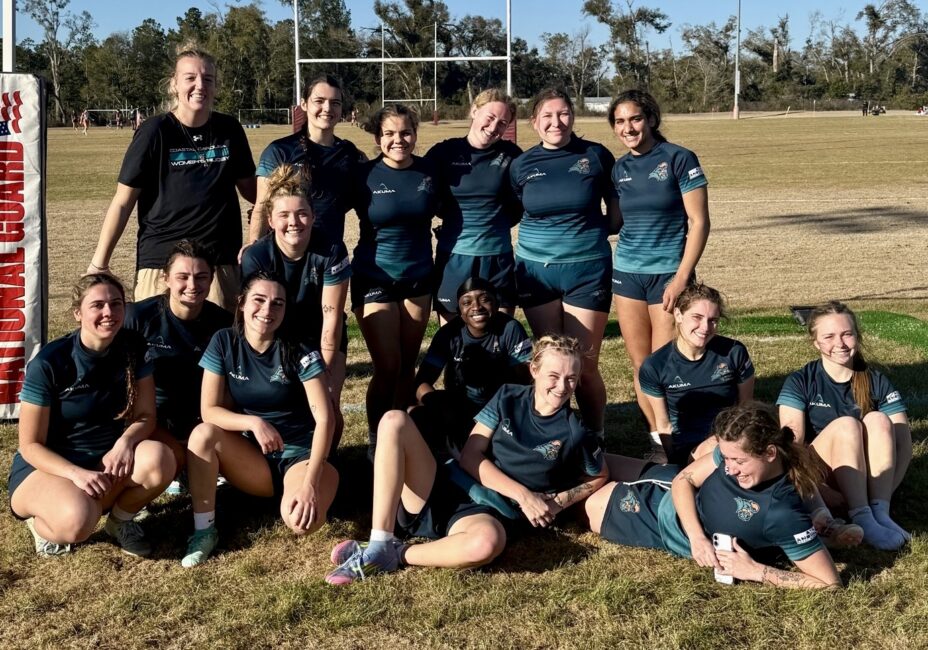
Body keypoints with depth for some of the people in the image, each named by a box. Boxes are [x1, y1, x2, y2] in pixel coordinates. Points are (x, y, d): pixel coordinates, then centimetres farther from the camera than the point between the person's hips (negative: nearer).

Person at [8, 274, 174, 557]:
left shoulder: (133, 348, -6)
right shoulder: (48, 363, -18)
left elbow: (146, 415, -2)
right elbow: (30, 445, -13)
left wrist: (125, 441, -25)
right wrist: (76, 473, -30)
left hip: (107, 460, 4)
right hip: (44, 467, -4)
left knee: (159, 459, -29)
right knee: (78, 519, -37)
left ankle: (121, 519, 2)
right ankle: (43, 523, 1)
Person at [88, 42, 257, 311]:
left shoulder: (229, 130, 5)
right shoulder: (156, 132, -4)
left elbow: (250, 188, 17)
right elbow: (123, 202, -1)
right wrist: (99, 264, -3)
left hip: (220, 262, 3)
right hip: (161, 261, -3)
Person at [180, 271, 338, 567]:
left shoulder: (300, 353, -14)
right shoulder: (224, 342, -6)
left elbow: (324, 418, -19)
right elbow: (209, 410, -7)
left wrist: (310, 482, -29)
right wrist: (254, 422, -26)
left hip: (300, 455, -3)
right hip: (252, 456, 3)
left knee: (302, 520, -32)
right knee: (203, 434, -26)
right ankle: (204, 530, -13)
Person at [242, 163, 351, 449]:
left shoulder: (332, 251, -25)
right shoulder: (255, 257, -23)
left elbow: (331, 319, -20)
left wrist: (324, 374, -18)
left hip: (321, 339, 0)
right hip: (276, 339, 0)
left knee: (327, 407, -13)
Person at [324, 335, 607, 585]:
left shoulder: (576, 434, -1)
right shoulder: (508, 398, 5)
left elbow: (599, 478, 15)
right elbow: (470, 455, 0)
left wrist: (560, 501, -5)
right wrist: (522, 494, -11)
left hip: (490, 514, -3)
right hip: (443, 491, 3)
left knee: (487, 542, -44)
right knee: (394, 421, -20)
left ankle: (396, 555, -18)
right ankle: (379, 546, -26)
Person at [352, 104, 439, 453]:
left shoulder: (429, 171, -1)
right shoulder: (364, 175, -8)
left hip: (418, 278, 3)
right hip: (375, 279, -3)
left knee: (408, 366, 8)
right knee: (387, 367, -6)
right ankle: (375, 439, 11)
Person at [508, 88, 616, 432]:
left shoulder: (596, 155, -1)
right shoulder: (522, 165, 3)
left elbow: (618, 210, 10)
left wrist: (593, 232, -2)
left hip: (586, 270, -2)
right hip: (536, 269, 2)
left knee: (584, 365, -1)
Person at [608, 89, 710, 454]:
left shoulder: (679, 159, -8)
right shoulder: (619, 169, 7)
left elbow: (699, 222, -10)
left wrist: (681, 279, -15)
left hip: (668, 274, -5)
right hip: (626, 273, 5)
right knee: (639, 365, 8)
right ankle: (656, 437, 20)